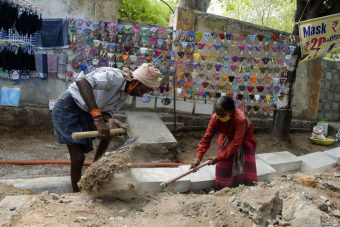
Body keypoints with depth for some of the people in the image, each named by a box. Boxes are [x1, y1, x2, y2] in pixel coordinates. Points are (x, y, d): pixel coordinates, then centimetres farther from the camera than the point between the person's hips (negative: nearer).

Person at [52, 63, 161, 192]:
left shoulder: (123, 96, 2)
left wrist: (109, 122, -26)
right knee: (78, 156, -9)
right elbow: (81, 81, -40)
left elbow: (107, 112, -1)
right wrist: (97, 117, -45)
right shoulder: (115, 76, -28)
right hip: (67, 107, -8)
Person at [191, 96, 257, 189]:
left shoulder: (240, 119, -42)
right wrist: (198, 158, -37)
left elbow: (236, 143, -39)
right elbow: (206, 138, -28)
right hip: (227, 137, 3)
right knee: (223, 164, -2)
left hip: (244, 139, -3)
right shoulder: (215, 118, -31)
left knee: (245, 164, -7)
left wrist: (219, 157, -38)